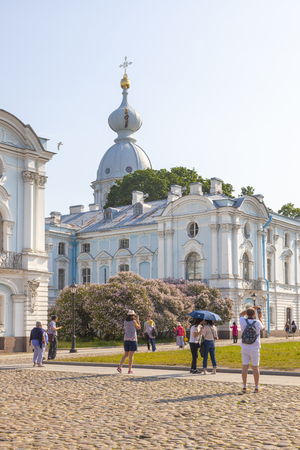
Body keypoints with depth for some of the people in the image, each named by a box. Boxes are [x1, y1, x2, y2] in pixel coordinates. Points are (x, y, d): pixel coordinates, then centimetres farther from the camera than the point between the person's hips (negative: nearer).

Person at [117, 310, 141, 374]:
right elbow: (139, 328, 6)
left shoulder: (125, 322, 6)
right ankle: (130, 370, -1)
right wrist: (137, 320, 13)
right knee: (131, 355, -1)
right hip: (133, 340, -5)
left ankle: (120, 367, 0)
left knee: (126, 355, 13)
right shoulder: (134, 322, -10)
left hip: (126, 339, 5)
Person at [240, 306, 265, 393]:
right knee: (255, 367, 5)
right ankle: (257, 387, 7)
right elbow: (263, 328, 13)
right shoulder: (257, 323, -11)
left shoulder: (243, 322, -7)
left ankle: (244, 387, 7)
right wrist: (260, 318, 21)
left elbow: (241, 314, 18)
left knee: (245, 367, 5)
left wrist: (252, 308, 19)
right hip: (254, 349, -2)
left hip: (245, 348, 2)